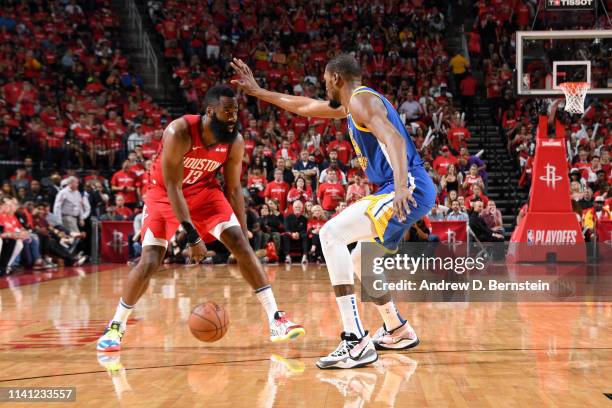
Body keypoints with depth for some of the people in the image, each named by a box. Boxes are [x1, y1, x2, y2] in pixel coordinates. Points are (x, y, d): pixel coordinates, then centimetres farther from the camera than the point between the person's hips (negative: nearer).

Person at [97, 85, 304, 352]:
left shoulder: (235, 142, -17)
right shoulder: (179, 132, -31)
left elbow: (234, 189, -4)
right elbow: (172, 186, -30)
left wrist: (243, 234, -5)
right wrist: (192, 236, -34)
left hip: (204, 189, 3)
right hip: (165, 192, -3)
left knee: (241, 245, -13)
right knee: (149, 262, -13)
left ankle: (276, 320, -10)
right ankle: (116, 326, 10)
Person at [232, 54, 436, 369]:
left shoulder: (361, 99, -8)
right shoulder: (352, 104, 23)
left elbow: (394, 139, -25)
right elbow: (304, 107, 36)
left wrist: (401, 186, -40)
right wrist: (257, 91, 41)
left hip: (410, 190, -11)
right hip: (400, 190, 11)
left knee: (331, 234, -21)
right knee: (359, 261, 22)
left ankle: (356, 342, -27)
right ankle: (397, 331, 33)